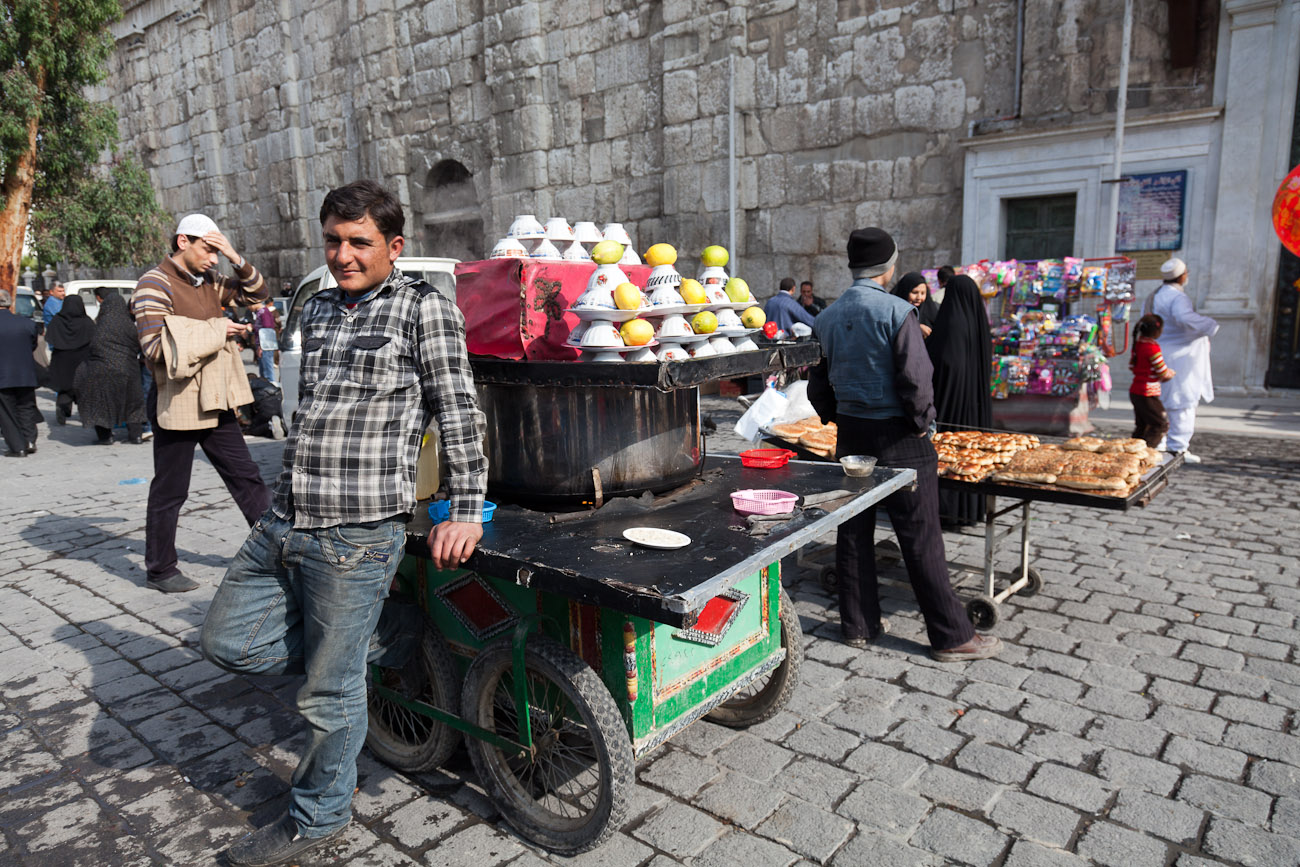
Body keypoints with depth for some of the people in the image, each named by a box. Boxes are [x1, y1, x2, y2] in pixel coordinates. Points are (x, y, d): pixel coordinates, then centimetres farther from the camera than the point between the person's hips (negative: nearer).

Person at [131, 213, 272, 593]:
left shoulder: (209, 280, 9)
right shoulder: (155, 284, -12)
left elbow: (256, 292, 15)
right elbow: (154, 345, -21)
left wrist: (236, 259, -1)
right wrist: (215, 330, -19)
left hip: (214, 401, 7)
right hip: (176, 403, -7)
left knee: (246, 476, 11)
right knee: (170, 490, 6)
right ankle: (160, 569, 21)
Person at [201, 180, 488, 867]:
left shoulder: (424, 307, -5)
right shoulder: (318, 309, 16)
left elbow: (459, 416, -7)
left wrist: (465, 512, -10)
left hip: (357, 534, -8)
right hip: (281, 525, 8)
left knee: (328, 691, 5)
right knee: (229, 643, 16)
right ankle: (391, 640, 24)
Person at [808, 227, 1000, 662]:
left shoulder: (828, 316, 5)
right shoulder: (896, 311, -14)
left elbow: (818, 382, 10)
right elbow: (915, 378, -19)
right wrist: (922, 422, -4)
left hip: (850, 430, 6)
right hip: (896, 435, -6)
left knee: (853, 530, 13)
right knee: (920, 538, 1)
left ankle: (858, 625, 23)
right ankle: (951, 636, 12)